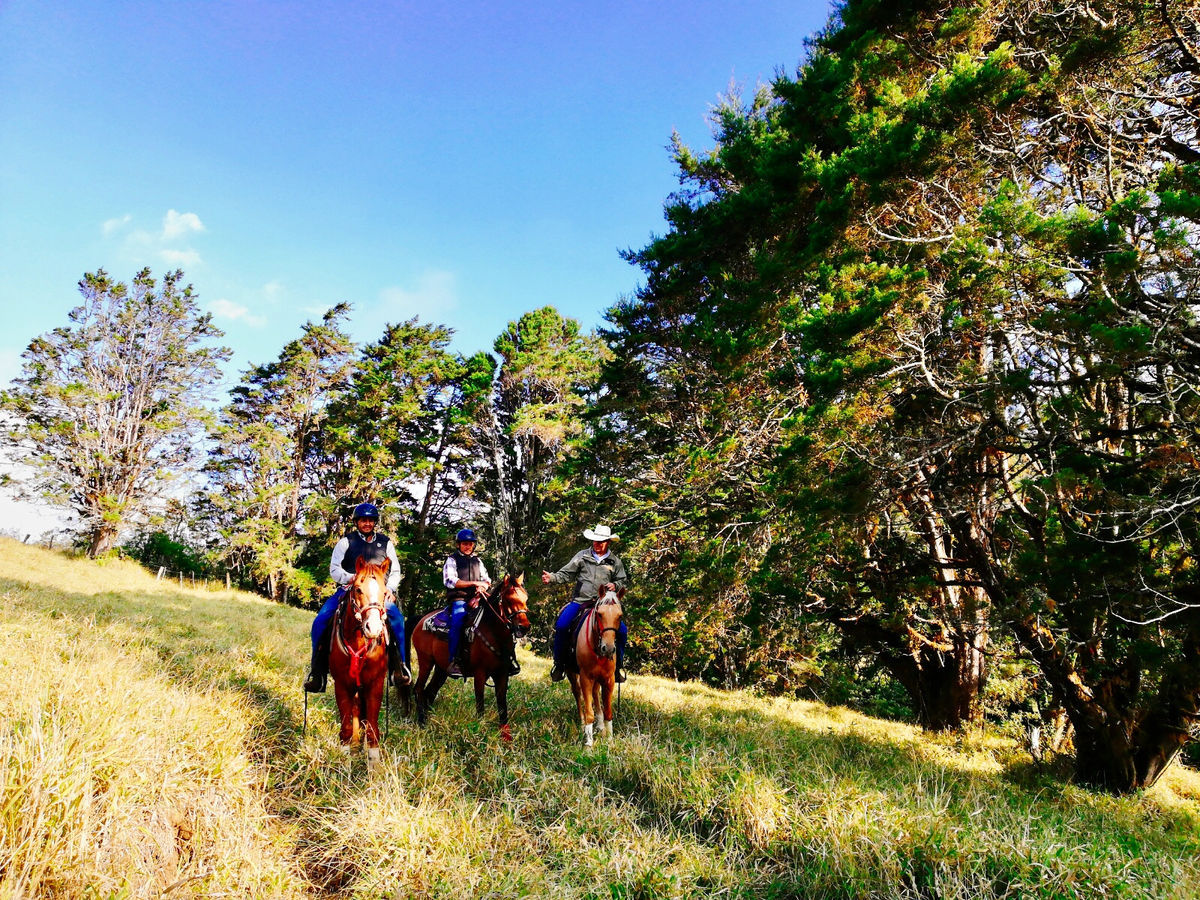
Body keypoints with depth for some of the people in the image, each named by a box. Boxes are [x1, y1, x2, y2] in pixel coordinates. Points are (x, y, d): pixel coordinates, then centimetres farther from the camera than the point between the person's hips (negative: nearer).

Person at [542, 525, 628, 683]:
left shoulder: (615, 562, 10)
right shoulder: (582, 556, 6)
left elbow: (623, 581, 18)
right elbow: (566, 574, 3)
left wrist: (615, 586, -5)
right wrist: (552, 578, -15)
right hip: (580, 601, -1)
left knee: (622, 630, -14)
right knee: (561, 626, -23)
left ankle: (618, 665, 8)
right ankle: (559, 663, -3)